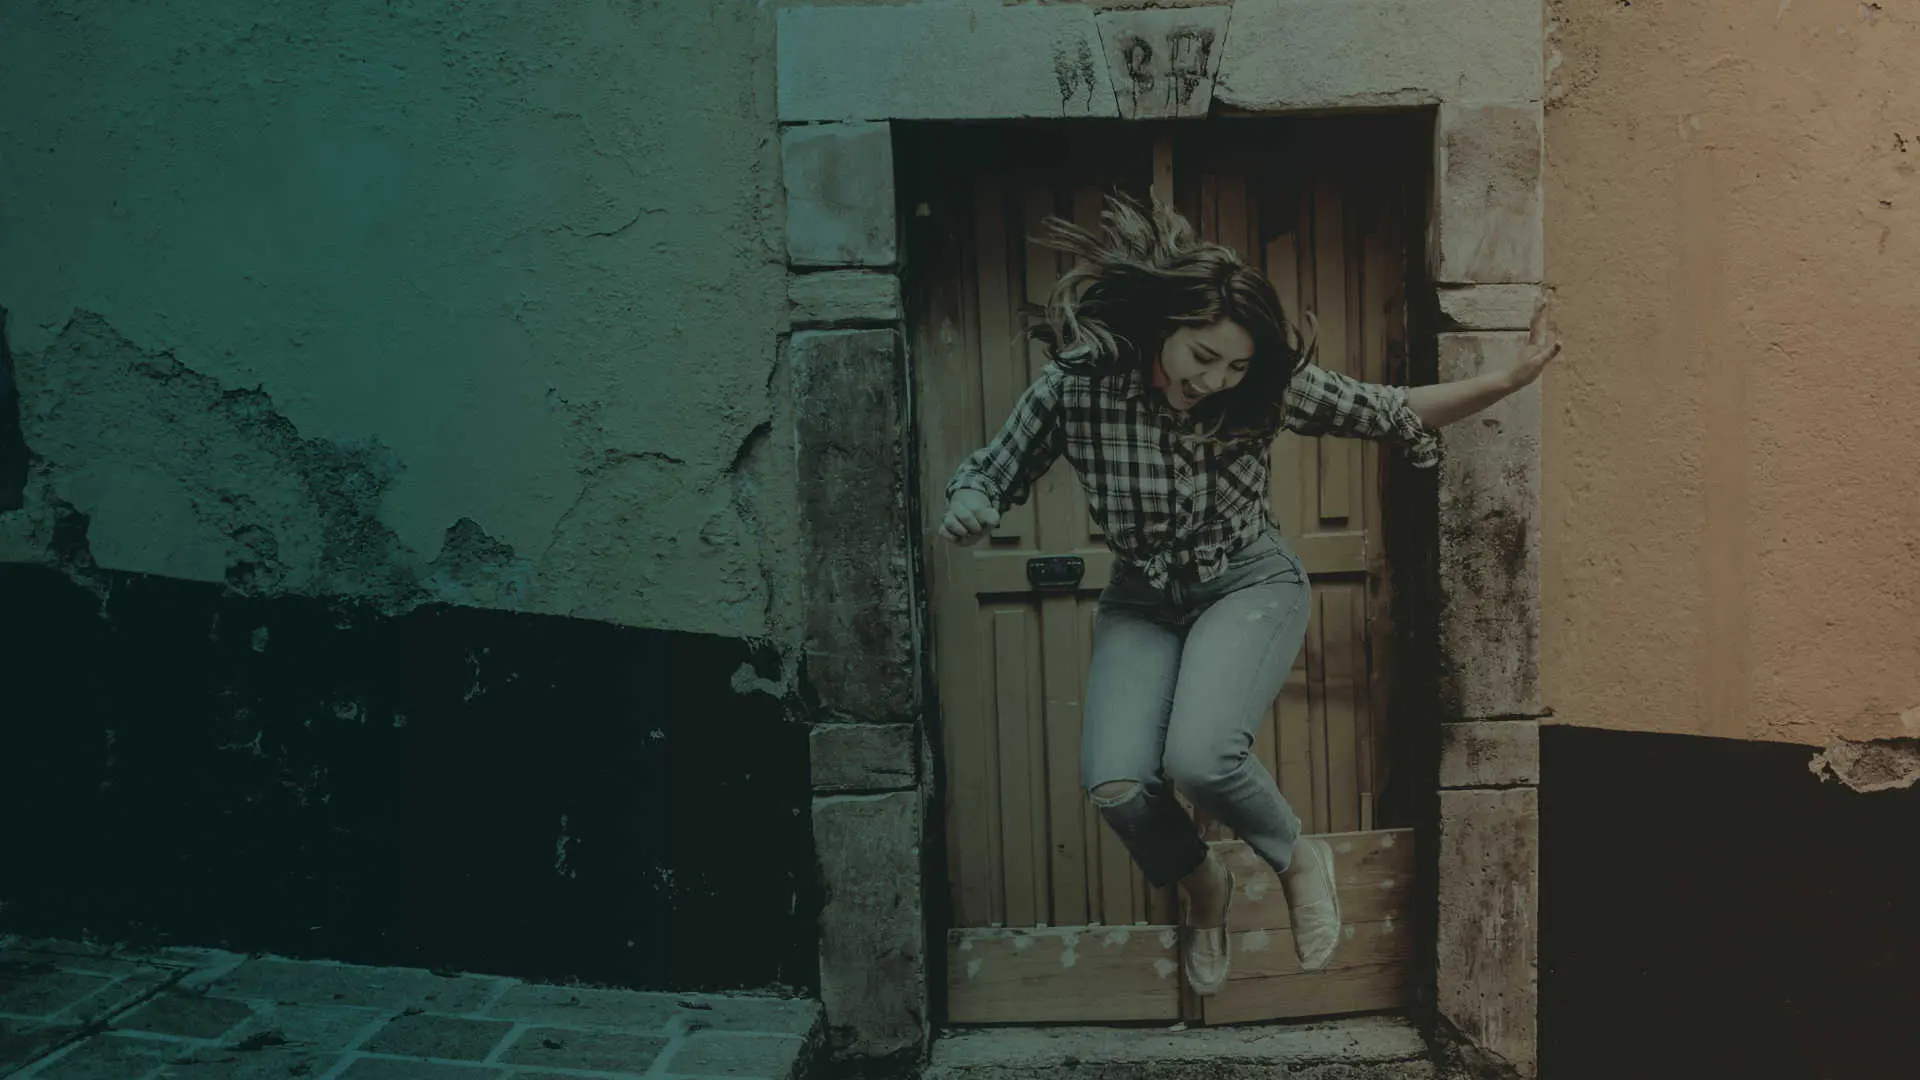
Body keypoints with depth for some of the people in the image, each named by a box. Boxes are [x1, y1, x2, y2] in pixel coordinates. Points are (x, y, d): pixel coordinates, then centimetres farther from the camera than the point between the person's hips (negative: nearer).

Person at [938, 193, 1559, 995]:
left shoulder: (1269, 385, -16)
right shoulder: (1078, 382, -18)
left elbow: (1394, 414, -4)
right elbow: (989, 472, -6)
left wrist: (1508, 380, -12)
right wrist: (968, 506, -28)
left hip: (1250, 585, -2)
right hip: (1143, 602, 2)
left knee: (1199, 758, -28)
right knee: (1116, 786, -19)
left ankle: (1299, 860, 8)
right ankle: (1201, 886, 17)